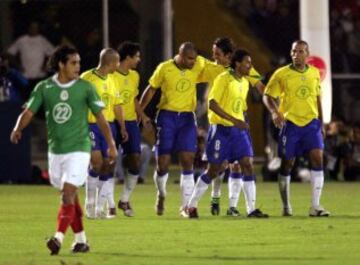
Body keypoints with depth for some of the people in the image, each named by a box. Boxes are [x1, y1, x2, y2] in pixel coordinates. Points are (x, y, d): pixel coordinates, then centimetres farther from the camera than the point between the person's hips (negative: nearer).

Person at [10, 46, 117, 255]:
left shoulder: (85, 87, -4)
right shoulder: (44, 87, 0)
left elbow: (100, 117, 2)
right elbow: (29, 112, -4)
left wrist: (111, 145, 2)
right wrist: (18, 128, -25)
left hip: (78, 149, -3)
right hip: (56, 149, 3)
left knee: (68, 194, -16)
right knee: (70, 197, 11)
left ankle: (59, 238, -24)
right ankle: (81, 240, 22)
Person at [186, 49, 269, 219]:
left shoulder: (244, 83, 11)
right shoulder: (223, 79, -12)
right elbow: (212, 104, -19)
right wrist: (234, 120, -26)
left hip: (238, 130, 7)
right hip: (221, 129, -6)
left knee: (248, 165, -5)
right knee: (213, 170, -1)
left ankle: (251, 209, -5)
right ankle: (192, 205, 14)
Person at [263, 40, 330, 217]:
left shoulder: (314, 73, 8)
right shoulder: (281, 74, -4)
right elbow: (267, 96, -3)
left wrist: (321, 122, 17)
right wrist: (274, 112, -22)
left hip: (311, 123, 2)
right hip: (290, 123, -2)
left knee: (317, 159, -12)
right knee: (287, 164, 2)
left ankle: (315, 206, -11)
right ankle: (286, 207, 16)